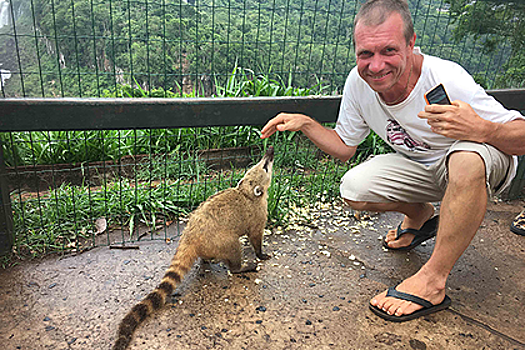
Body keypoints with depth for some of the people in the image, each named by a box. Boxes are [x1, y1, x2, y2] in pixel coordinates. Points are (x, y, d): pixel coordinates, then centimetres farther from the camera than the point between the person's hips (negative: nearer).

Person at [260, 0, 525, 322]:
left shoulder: (447, 81, -33)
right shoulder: (359, 82, -17)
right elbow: (344, 147, -4)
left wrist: (483, 129, -47)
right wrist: (305, 123, -18)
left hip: (484, 164, -4)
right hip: (422, 167, 5)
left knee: (468, 160, -40)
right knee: (353, 190, -17)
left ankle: (432, 282, -25)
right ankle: (420, 216, 14)